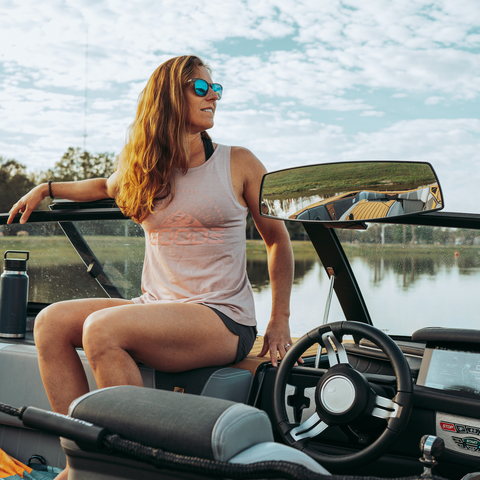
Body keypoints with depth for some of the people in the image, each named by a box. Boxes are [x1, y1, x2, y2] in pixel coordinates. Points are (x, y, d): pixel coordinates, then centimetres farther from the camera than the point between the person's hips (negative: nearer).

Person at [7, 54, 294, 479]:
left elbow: (277, 239, 6)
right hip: (155, 308, 5)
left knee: (102, 329, -27)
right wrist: (47, 188, 29)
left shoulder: (239, 164, -1)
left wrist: (280, 323, 3)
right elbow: (106, 186, 35)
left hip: (223, 321, -5)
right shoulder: (142, 169, 10)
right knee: (52, 322, -11)